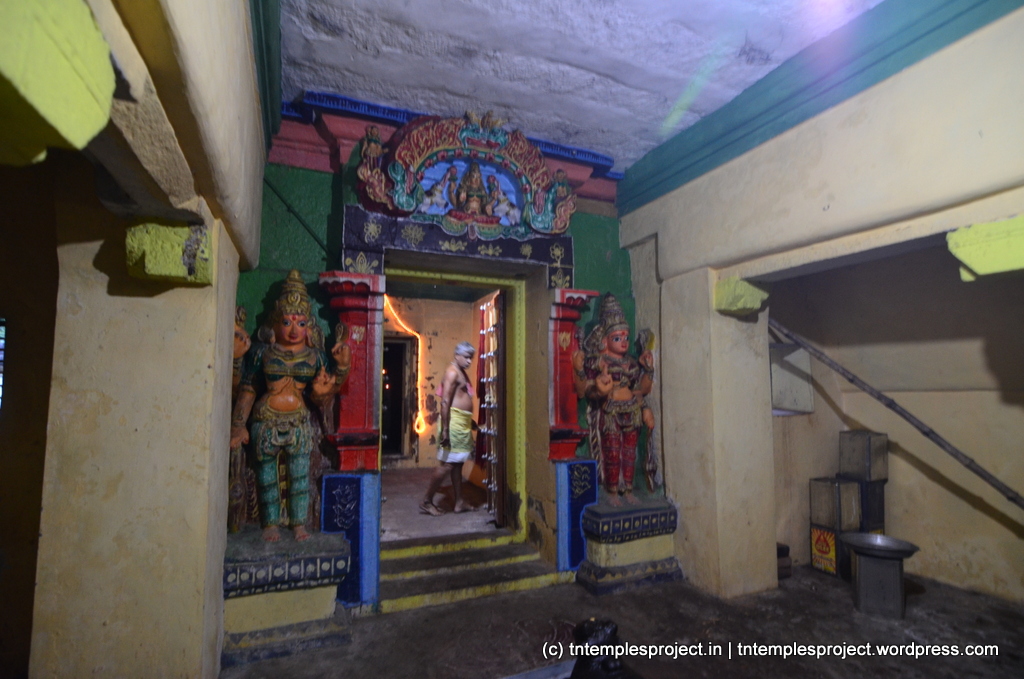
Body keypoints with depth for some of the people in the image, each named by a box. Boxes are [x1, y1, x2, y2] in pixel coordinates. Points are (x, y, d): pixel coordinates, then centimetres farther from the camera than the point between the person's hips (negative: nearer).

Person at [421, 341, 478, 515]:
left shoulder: (461, 372, 17)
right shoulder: (452, 372, -13)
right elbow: (445, 402, -20)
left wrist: (470, 421, 25)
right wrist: (444, 429, -24)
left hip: (463, 423, 10)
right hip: (454, 421, -10)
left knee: (458, 464, 13)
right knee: (447, 464, -5)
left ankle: (459, 503, 20)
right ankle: (426, 502, 7)